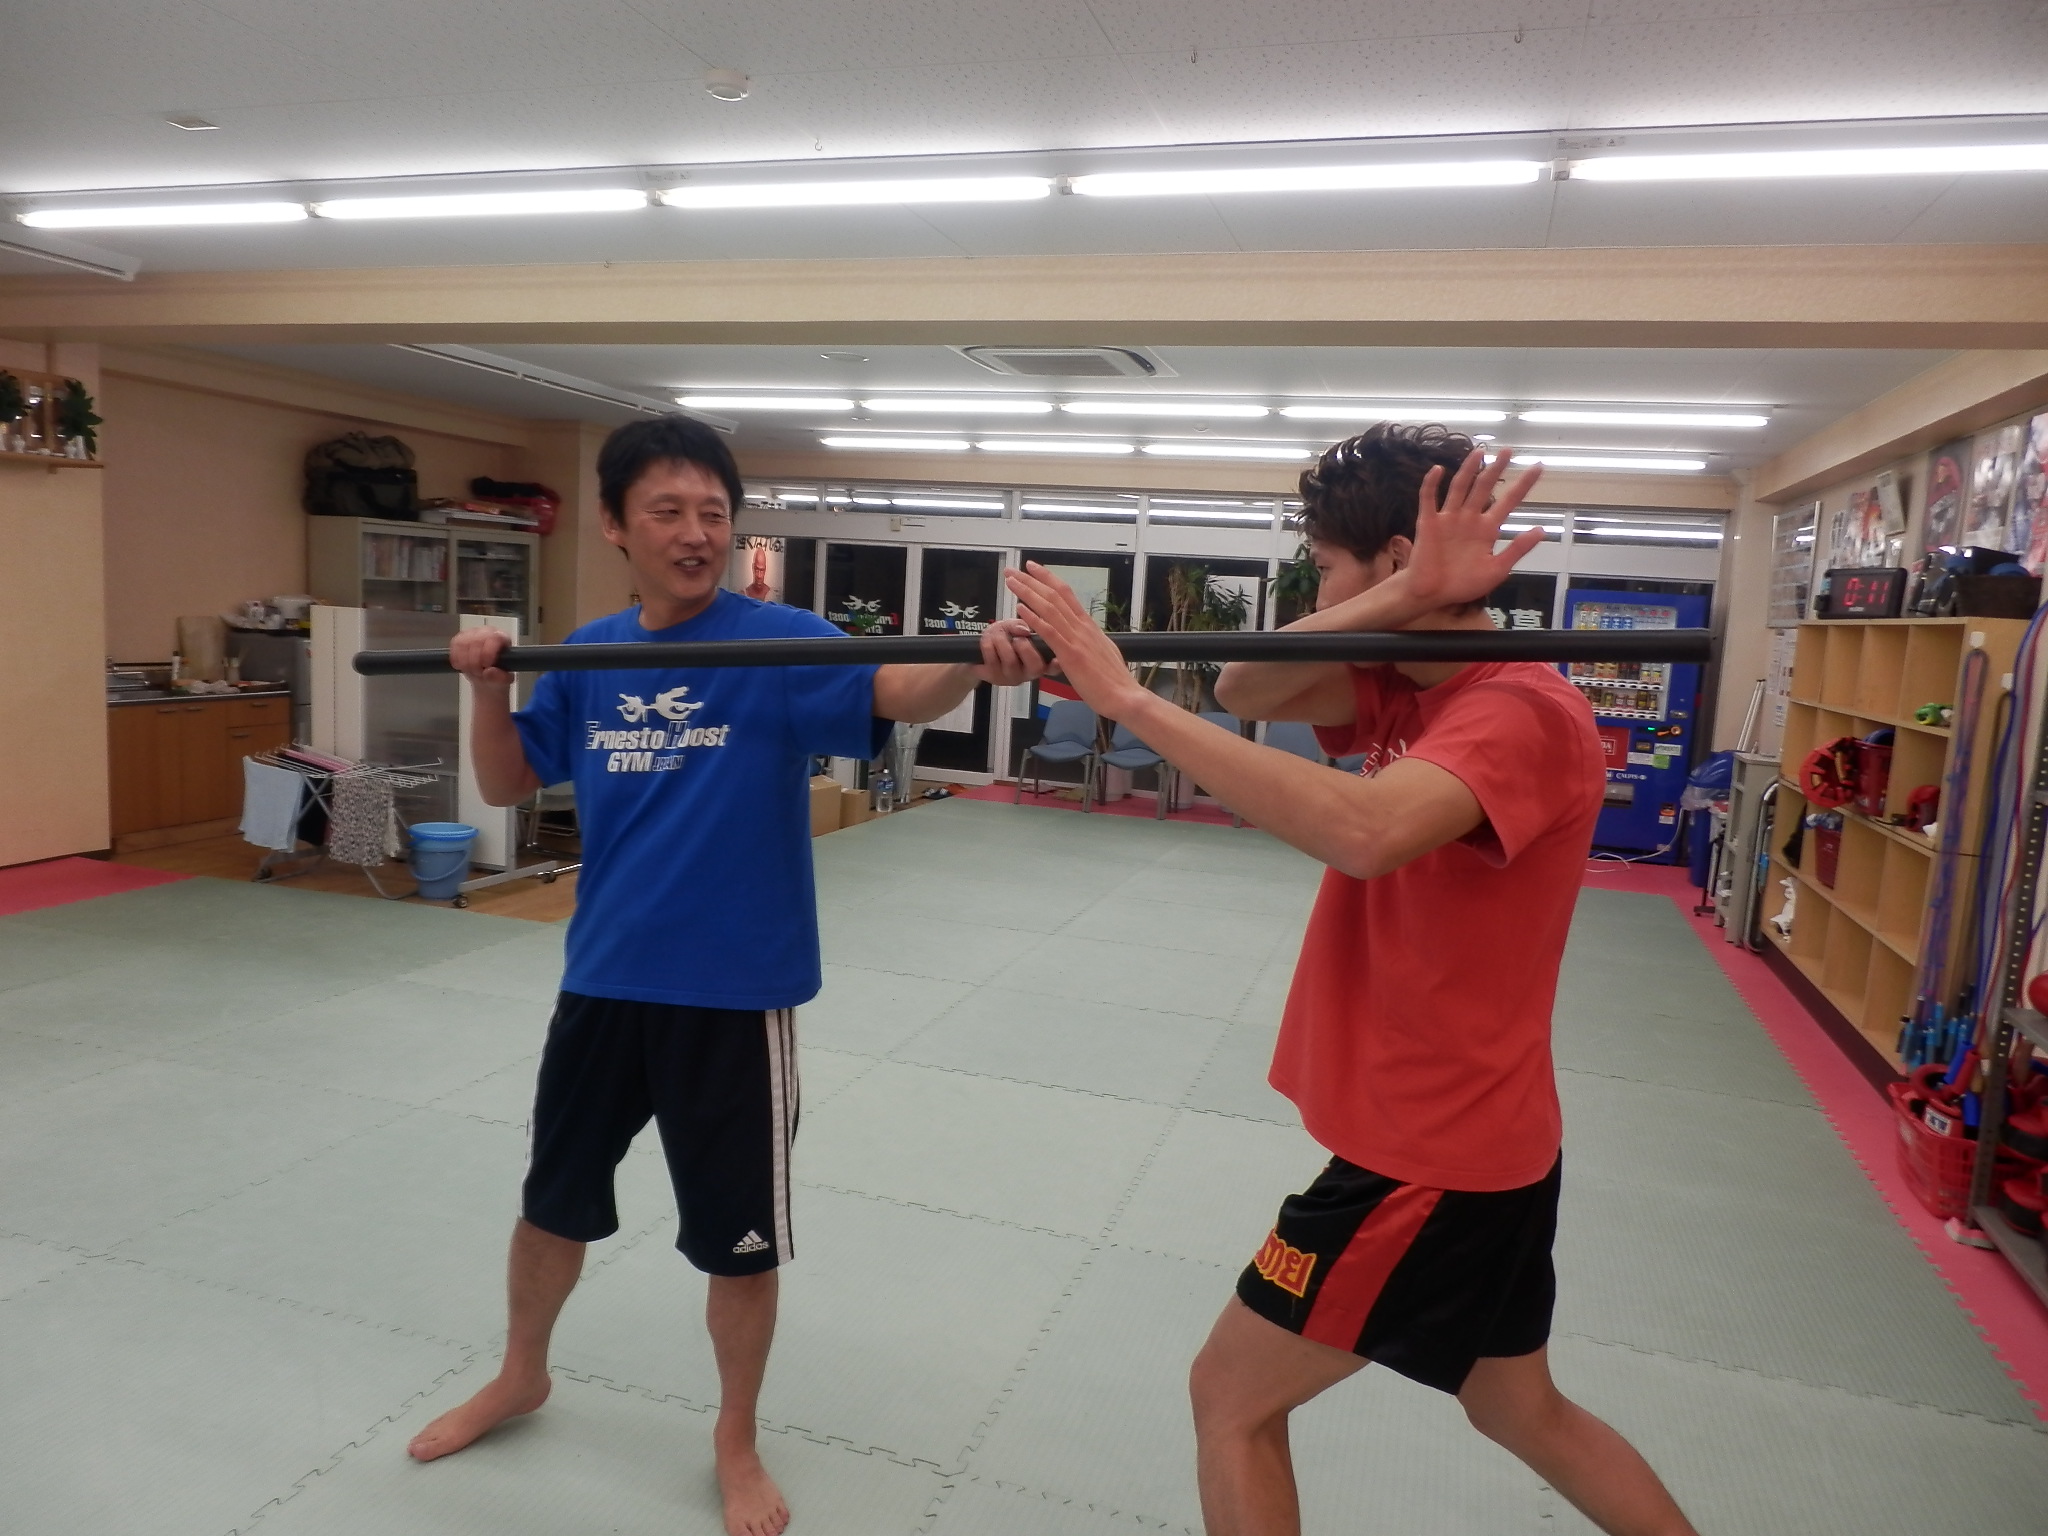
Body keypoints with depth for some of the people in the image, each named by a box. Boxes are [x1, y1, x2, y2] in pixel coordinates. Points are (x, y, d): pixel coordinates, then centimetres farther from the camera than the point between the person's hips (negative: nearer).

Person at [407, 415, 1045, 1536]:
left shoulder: (777, 643, -12)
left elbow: (891, 692, -30)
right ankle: (520, 1378, 52)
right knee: (553, 1201, 23)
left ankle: (736, 1443, 37)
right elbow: (507, 786, 11)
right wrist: (488, 687, -6)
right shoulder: (588, 656, 2)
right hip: (604, 981, 5)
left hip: (735, 993, -4)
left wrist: (974, 663, -51)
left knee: (740, 1241, 10)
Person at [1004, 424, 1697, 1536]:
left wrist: (1129, 699, -40)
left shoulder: (1520, 713, -23)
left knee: (1230, 1396, 8)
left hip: (1432, 1156, -9)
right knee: (1523, 1409, 27)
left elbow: (1362, 829, -43)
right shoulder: (1414, 693, 5)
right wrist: (1405, 600, -24)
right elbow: (1246, 692, -10)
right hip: (1474, 1139, 9)